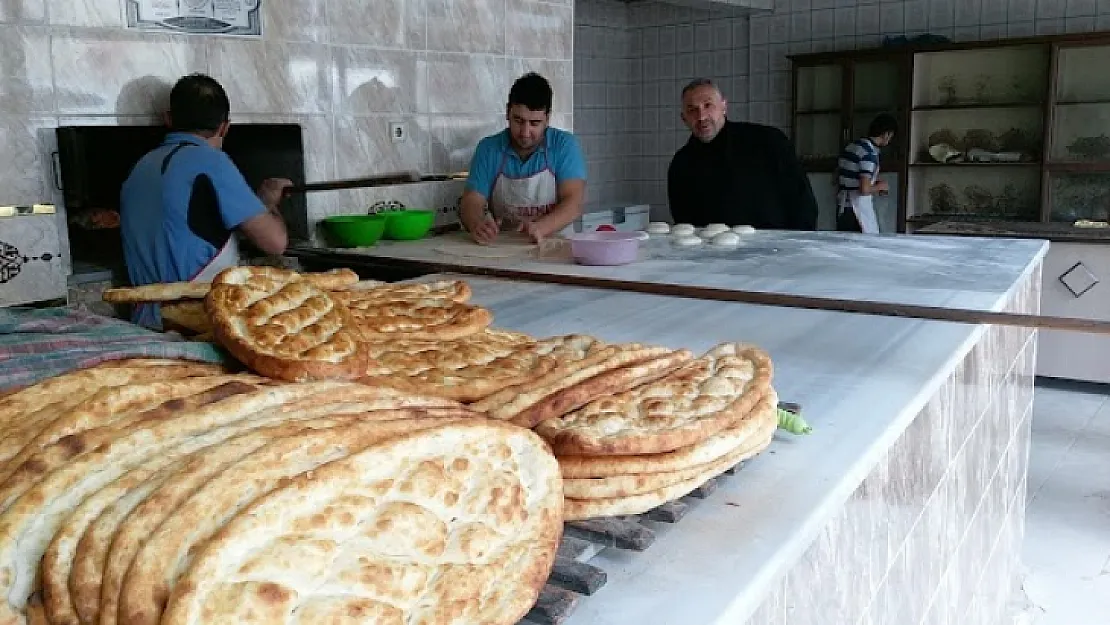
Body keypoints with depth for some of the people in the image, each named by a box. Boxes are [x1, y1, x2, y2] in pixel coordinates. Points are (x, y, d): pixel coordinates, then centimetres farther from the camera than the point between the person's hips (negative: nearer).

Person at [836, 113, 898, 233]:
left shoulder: (851, 146, 11)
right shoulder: (870, 152, -15)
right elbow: (864, 189, -22)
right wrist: (879, 186, -1)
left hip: (842, 208, 8)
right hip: (859, 209, -8)